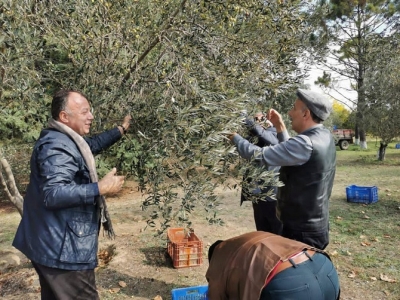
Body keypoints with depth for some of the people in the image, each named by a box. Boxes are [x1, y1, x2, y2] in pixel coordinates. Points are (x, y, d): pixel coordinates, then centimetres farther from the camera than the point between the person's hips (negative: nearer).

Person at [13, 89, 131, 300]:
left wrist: (121, 130, 26)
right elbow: (53, 194, -33)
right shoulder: (57, 147, -23)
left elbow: (91, 145, 28)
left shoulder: (64, 140, 11)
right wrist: (100, 188, -30)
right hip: (63, 250, -11)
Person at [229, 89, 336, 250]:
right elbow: (290, 152, 17)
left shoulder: (306, 144, -27)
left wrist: (234, 136, -9)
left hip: (302, 232, -9)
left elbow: (259, 155, -25)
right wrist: (280, 127, 10)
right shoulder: (324, 136, 3)